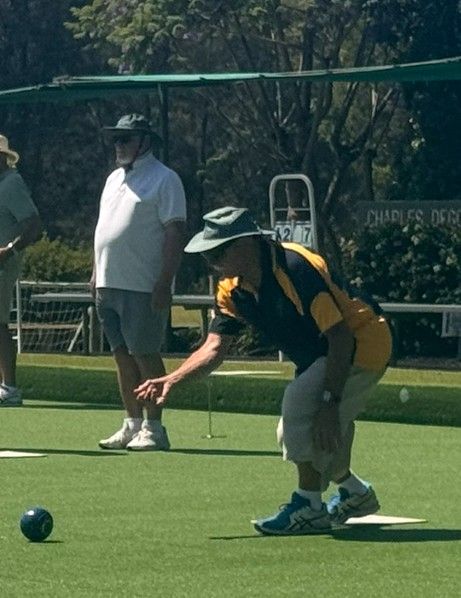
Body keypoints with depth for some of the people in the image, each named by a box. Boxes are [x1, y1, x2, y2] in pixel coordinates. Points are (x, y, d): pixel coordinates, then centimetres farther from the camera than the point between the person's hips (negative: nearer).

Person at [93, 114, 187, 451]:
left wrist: (165, 282, -20)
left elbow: (176, 232, -13)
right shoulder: (115, 179, 19)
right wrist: (97, 274, 17)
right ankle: (132, 426, 15)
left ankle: (153, 428, -3)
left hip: (143, 287, -8)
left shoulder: (164, 179, -7)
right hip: (110, 285, 8)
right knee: (123, 356, 10)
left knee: (145, 354, -7)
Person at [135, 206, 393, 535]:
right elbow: (215, 347, -7)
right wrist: (172, 380, -24)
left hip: (363, 343, -10)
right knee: (294, 433, 13)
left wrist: (330, 402, -35)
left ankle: (309, 506, -14)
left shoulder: (296, 268, -31)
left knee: (300, 401, -26)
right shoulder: (232, 289, -4)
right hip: (317, 356, 10)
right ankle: (354, 492, 37)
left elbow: (341, 336, -32)